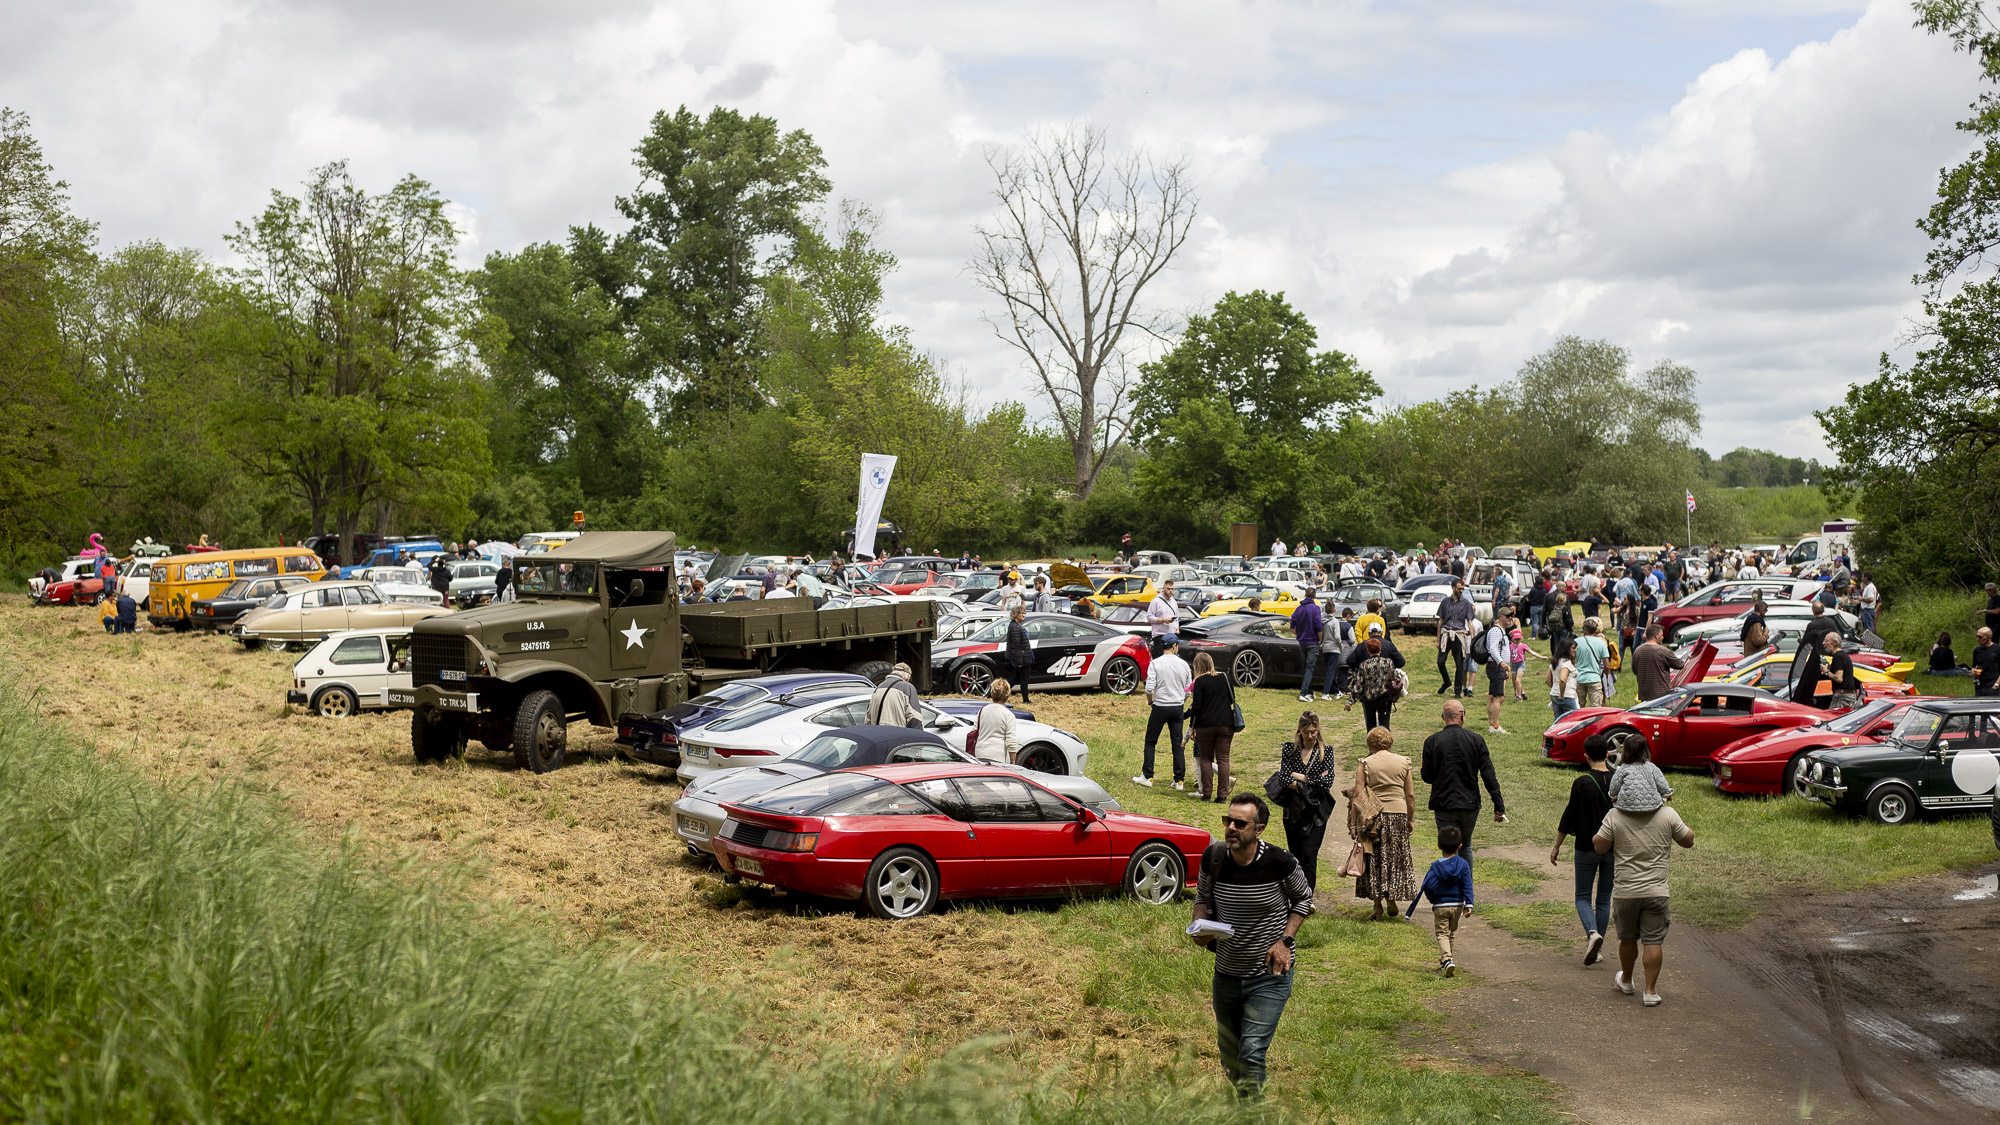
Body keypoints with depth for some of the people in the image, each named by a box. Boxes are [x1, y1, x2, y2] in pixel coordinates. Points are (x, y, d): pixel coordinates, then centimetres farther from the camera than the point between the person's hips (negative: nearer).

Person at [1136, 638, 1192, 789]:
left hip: (1160, 707, -3)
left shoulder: (1156, 664, -8)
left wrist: (1150, 701, 5)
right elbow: (1188, 690, 6)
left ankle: (1147, 777, 7)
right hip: (1178, 708, 3)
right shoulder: (1183, 664, 1)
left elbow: (1149, 688, -14)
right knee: (1178, 744, 7)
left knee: (1150, 741, 9)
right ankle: (1179, 781, 7)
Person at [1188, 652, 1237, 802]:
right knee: (1223, 759, 3)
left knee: (1206, 759, 9)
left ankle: (1206, 793, 6)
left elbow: (1196, 706, -9)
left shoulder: (1200, 681, -8)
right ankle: (1222, 794, -3)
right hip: (1226, 725, 3)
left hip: (1205, 725, -3)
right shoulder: (1225, 678, 6)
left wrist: (1192, 725, 1)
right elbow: (1232, 699, 14)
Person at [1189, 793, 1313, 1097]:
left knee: (1251, 1053, -14)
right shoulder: (1213, 857, -10)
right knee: (1229, 1055, 17)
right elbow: (1203, 896, 9)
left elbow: (1303, 898, 2)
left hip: (1270, 974, -4)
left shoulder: (1279, 862, -17)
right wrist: (1200, 927, -12)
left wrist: (1284, 940, -10)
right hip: (1226, 973, 4)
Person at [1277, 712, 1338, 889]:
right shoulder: (1289, 749, 4)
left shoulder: (1326, 752, 3)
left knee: (1308, 855, -10)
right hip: (1293, 811, 2)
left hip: (1316, 810, -2)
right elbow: (1285, 779, -9)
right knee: (1295, 855, 9)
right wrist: (1312, 782, -14)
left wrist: (1300, 777, -8)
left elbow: (1328, 781, -10)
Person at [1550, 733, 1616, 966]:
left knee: (1583, 897, 9)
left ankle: (1592, 933, -17)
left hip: (1587, 848, -3)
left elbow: (1569, 818, -9)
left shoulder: (1581, 783, -13)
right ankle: (1597, 948, 14)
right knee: (1604, 899, 13)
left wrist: (1557, 846, 2)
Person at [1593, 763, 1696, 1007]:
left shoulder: (1615, 816, -8)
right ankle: (1650, 991, 3)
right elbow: (1688, 841, 7)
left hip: (1625, 892, 1)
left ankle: (1625, 980, 36)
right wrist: (1686, 827, 25)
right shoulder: (1667, 815, -5)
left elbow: (1599, 846, -2)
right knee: (1653, 941, 3)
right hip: (1656, 892, -1)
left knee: (1627, 939, 17)